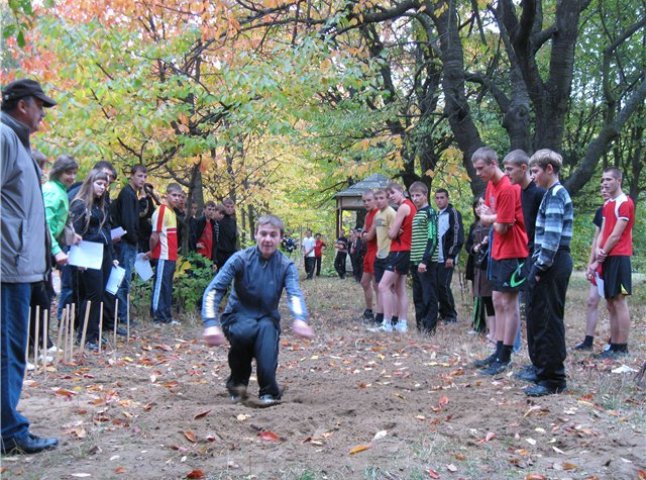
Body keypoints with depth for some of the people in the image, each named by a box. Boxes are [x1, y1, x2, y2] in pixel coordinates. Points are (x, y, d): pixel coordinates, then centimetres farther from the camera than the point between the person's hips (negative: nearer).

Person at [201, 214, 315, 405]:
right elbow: (213, 290, -18)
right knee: (247, 329, -35)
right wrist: (211, 323, -35)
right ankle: (237, 383, -8)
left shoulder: (286, 266, -7)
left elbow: (295, 294, -24)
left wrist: (300, 319, -47)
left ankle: (269, 391, -26)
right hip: (238, 317, -1)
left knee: (267, 329, -34)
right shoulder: (241, 259, -11)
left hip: (267, 319, 1)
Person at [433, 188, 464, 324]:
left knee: (444, 286, -9)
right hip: (436, 258, 7)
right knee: (437, 286, 5)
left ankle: (451, 316, 1)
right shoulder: (436, 215, 18)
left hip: (447, 258, -7)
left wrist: (451, 256, -16)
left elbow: (458, 236, -11)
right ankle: (443, 314, 15)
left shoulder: (453, 213, -4)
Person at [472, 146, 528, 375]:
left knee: (509, 304, -2)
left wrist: (489, 218, -1)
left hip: (512, 252, -10)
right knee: (498, 301, 14)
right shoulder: (491, 185, 9)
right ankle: (499, 352, 23)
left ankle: (505, 358, 5)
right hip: (499, 251, 10)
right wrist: (489, 215, -9)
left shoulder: (508, 189, -20)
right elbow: (486, 213, 12)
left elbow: (501, 227, -19)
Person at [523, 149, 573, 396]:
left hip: (552, 265, -10)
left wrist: (541, 267, -16)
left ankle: (553, 380, 2)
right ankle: (543, 372, 24)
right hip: (547, 265, 10)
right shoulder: (553, 194, 18)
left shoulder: (556, 195, -12)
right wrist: (537, 266, 16)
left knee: (549, 320, -5)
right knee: (538, 318, 14)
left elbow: (553, 237, -20)